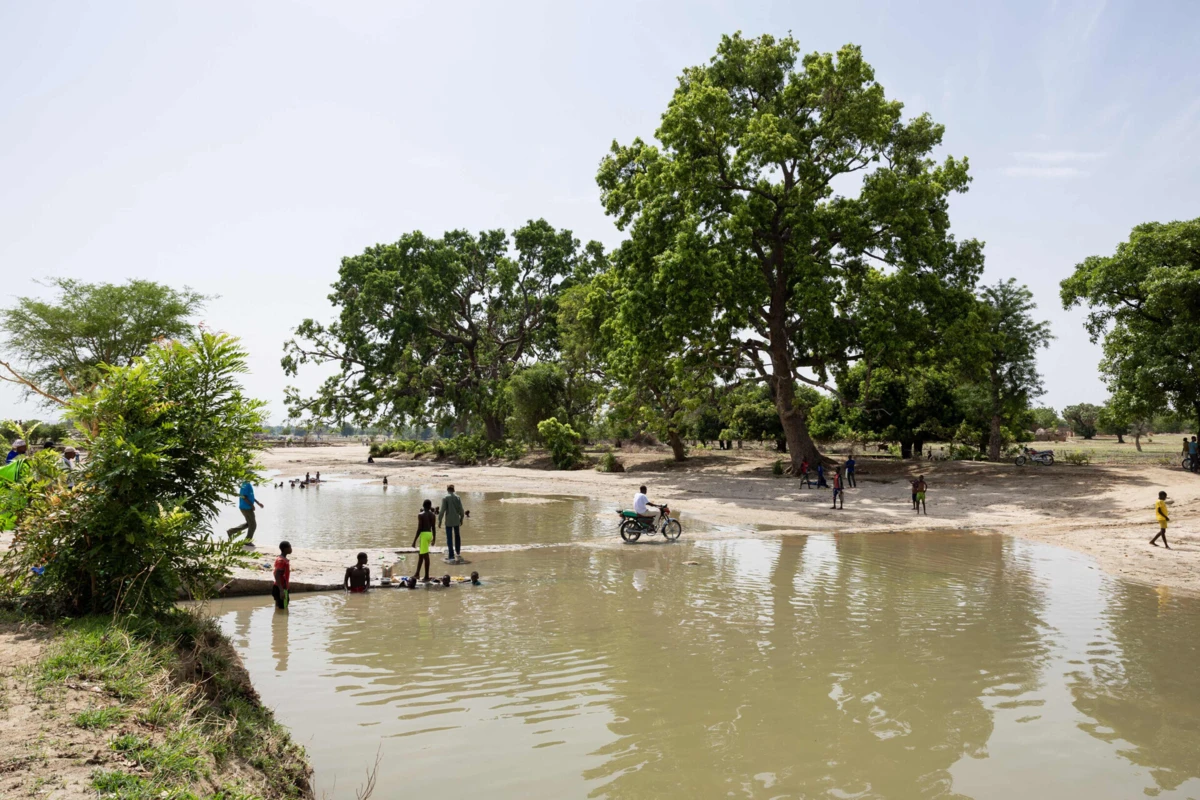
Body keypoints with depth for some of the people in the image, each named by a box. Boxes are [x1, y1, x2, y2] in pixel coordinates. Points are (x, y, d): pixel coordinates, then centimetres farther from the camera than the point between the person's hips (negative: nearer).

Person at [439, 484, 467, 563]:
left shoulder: (445, 498, -9)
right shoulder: (458, 497, 0)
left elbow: (442, 510, -12)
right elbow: (461, 509, 0)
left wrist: (439, 520, -4)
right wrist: (461, 518, 12)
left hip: (448, 521, -4)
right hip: (456, 520, 4)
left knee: (449, 538, 0)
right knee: (457, 536, 21)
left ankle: (451, 556, -3)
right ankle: (458, 553, 34)